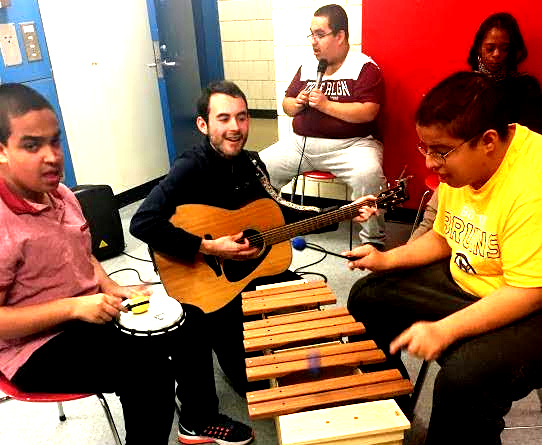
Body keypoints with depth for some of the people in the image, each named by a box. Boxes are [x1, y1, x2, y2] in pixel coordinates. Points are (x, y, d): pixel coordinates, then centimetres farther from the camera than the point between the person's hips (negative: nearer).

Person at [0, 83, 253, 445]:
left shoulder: (59, 194, 2)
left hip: (89, 312, 9)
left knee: (189, 319, 6)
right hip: (36, 349, -8)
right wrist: (73, 307, -27)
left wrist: (112, 289, -1)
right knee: (151, 369, -26)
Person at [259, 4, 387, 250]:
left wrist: (326, 104, -17)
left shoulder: (364, 67, -5)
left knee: (368, 174, -36)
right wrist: (297, 104, -3)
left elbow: (368, 112, -17)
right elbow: (287, 105, 21)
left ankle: (373, 240, -15)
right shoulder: (307, 66, 15)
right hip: (301, 143, 6)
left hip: (350, 144, -5)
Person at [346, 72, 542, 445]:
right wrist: (388, 259, -1)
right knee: (367, 296, 10)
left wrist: (445, 330, -33)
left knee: (463, 378, -34)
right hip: (462, 281, 9)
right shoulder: (460, 165, -2)